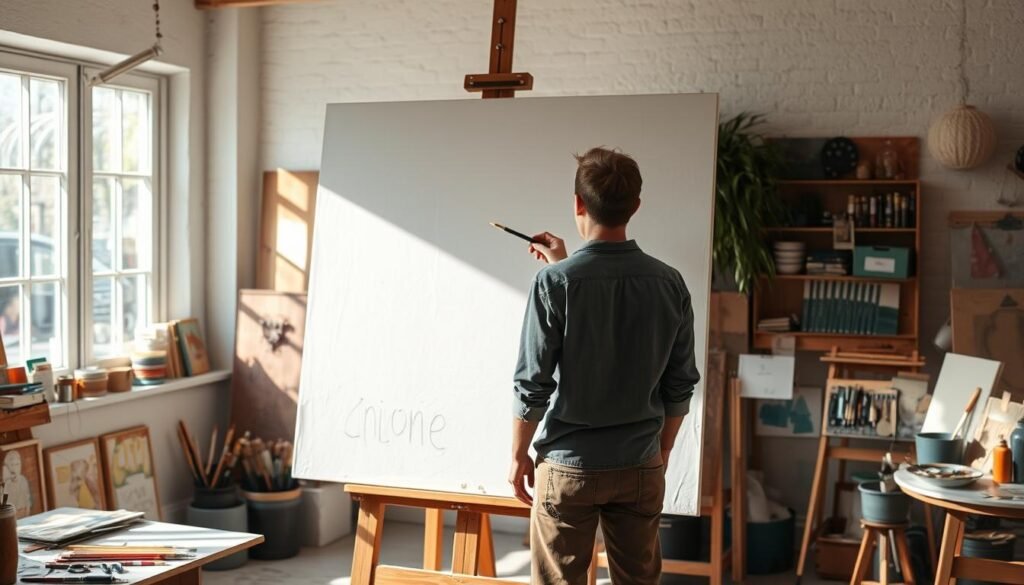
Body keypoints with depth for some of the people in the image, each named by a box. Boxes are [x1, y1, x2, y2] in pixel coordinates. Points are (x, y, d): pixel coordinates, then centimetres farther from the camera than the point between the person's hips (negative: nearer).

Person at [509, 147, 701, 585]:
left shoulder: (556, 282, -15)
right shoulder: (669, 282, -4)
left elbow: (532, 383, -12)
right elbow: (681, 384, 4)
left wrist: (518, 455, 2)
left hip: (569, 466, -3)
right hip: (641, 467, 3)